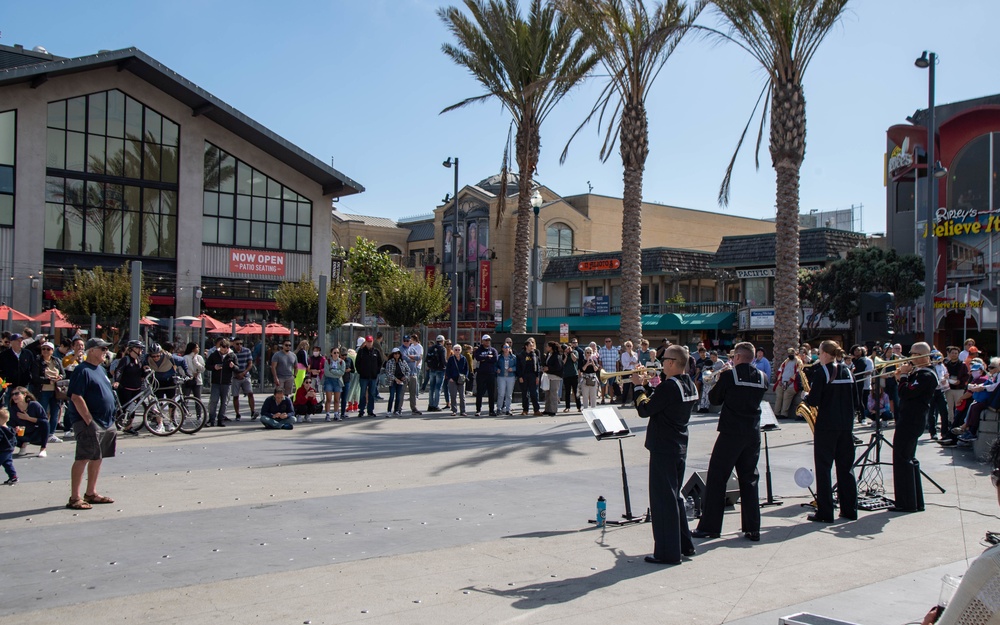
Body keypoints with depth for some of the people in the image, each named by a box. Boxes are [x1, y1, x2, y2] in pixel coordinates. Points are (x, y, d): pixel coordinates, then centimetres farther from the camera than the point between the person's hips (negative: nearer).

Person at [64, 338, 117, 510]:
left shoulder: (100, 369, 16)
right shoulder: (82, 370, -13)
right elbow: (76, 398, -20)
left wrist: (111, 419, 17)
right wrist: (89, 421, -21)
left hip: (106, 423, 9)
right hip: (89, 423, -9)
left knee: (97, 458, 13)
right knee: (83, 458, -8)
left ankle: (91, 493, 22)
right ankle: (74, 498, -5)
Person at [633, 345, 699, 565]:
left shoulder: (669, 386, -21)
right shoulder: (690, 385, 8)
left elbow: (644, 410, -17)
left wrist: (639, 387, -5)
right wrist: (647, 386, 8)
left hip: (663, 449, -9)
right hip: (680, 447, 9)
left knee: (663, 499, -2)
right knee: (674, 496, 20)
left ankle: (668, 552, 3)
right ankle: (684, 544, 28)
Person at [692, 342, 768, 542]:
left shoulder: (729, 375, -11)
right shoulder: (761, 377, 3)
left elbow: (715, 399, -1)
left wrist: (718, 380, 15)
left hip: (731, 433, -5)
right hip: (753, 434, 5)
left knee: (716, 478, 3)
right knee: (749, 480, 13)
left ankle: (709, 526, 4)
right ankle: (752, 528, 13)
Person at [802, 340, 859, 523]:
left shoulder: (820, 372, -10)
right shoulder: (847, 371, 8)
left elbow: (814, 401, -15)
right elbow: (855, 400, 11)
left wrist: (805, 397, 5)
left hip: (826, 425, -6)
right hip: (846, 425, 6)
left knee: (823, 468, 0)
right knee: (846, 467, 13)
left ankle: (825, 513, -1)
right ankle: (850, 510, 17)